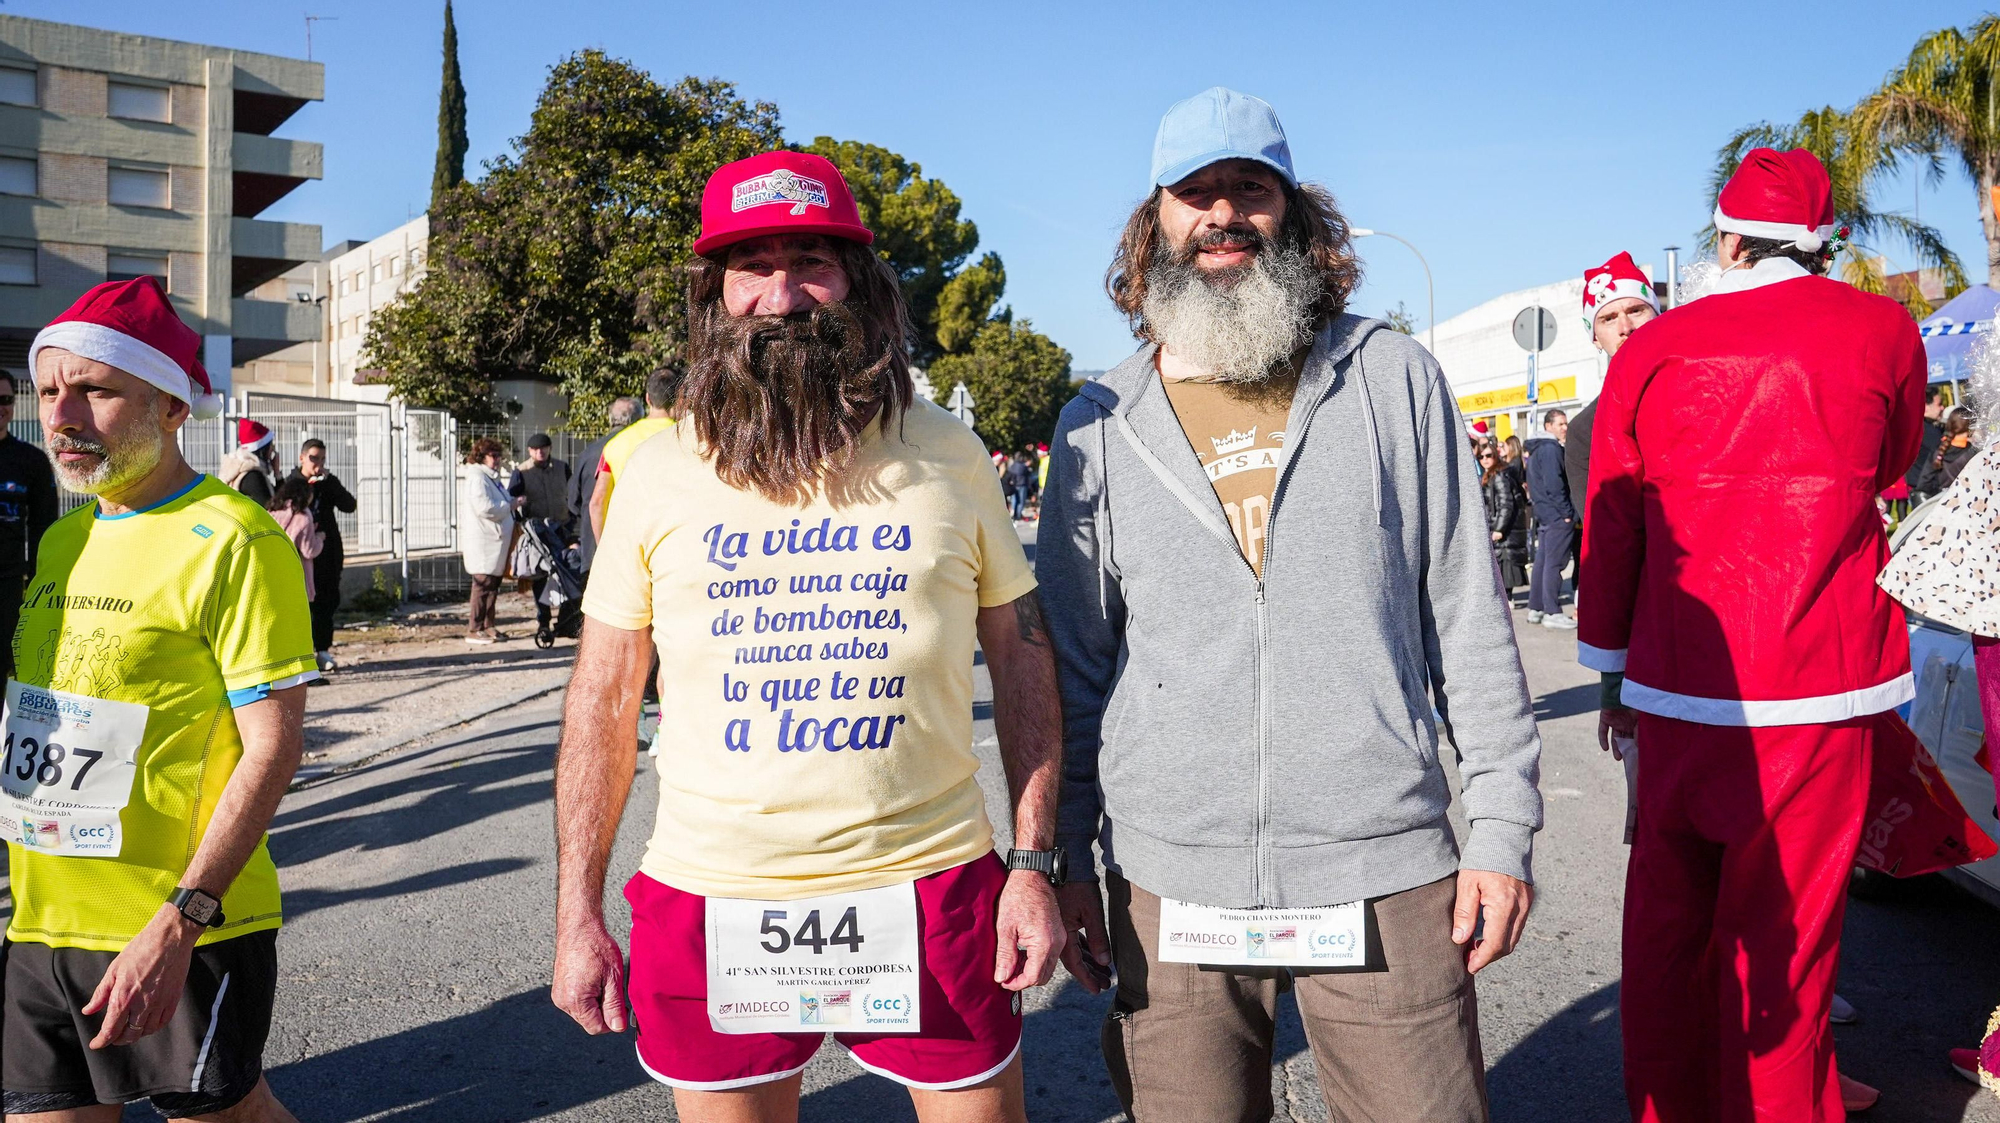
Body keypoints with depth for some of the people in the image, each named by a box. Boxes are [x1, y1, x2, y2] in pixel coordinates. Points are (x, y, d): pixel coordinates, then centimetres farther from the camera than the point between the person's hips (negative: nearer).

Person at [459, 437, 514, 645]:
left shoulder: (491, 477, 19)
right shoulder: (477, 478, -13)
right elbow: (484, 507, -23)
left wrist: (512, 503, 12)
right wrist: (509, 507, -11)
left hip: (495, 541, 10)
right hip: (483, 541, -10)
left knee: (493, 585, 12)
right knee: (483, 585, -9)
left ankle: (487, 626, 19)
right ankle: (473, 630, -5)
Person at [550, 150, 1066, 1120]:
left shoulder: (947, 454, 0)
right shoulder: (657, 471, 0)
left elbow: (1022, 657, 3)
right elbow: (602, 700, 4)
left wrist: (1036, 863, -3)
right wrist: (576, 913, 2)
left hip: (931, 891, 0)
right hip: (711, 898, 1)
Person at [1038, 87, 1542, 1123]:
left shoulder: (1393, 378, 3)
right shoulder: (1100, 425, 5)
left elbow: (1467, 615, 3)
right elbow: (1075, 660, 8)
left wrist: (1502, 825, 0)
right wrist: (1067, 859, 7)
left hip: (1387, 875, 0)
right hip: (1169, 885, 1)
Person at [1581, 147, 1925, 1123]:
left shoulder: (1649, 351, 3)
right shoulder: (1884, 331, 1)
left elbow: (1610, 527, 7)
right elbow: (1893, 466, 19)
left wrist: (1614, 675, 16)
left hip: (1677, 689, 2)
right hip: (1816, 689, -2)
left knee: (1667, 915, 15)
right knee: (1784, 932, 5)